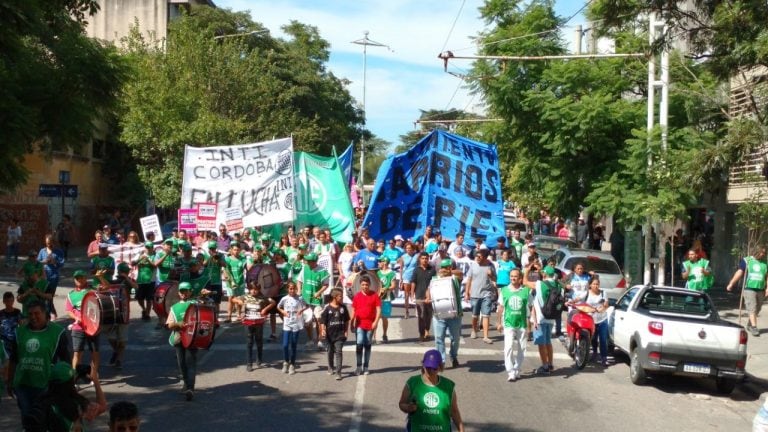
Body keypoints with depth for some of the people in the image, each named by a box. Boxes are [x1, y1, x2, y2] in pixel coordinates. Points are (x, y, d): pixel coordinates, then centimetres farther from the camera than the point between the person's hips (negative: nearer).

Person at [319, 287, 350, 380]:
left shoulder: (343, 307, 1)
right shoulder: (327, 308, -7)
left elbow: (347, 320, 10)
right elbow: (322, 321, -4)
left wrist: (346, 331, 6)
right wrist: (323, 331, -16)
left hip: (340, 334, 0)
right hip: (329, 334, 0)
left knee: (338, 352, -8)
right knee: (330, 351, 16)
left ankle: (338, 372, -10)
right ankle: (331, 368, 36)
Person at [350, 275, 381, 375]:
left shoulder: (375, 295, -1)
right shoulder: (357, 296, 4)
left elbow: (378, 309, -4)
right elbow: (353, 310, 9)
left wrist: (376, 321, -16)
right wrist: (352, 323, 7)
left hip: (370, 325, 0)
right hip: (359, 324, 0)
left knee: (367, 345, 8)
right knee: (359, 343, -12)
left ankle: (365, 367, 16)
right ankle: (359, 366, -5)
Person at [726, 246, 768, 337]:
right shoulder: (747, 261, 3)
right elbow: (739, 273, 0)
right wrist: (731, 284, -5)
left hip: (760, 290, 4)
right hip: (749, 289, -4)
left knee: (757, 309, 10)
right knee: (752, 308, -12)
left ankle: (749, 325, 27)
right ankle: (754, 327, -14)